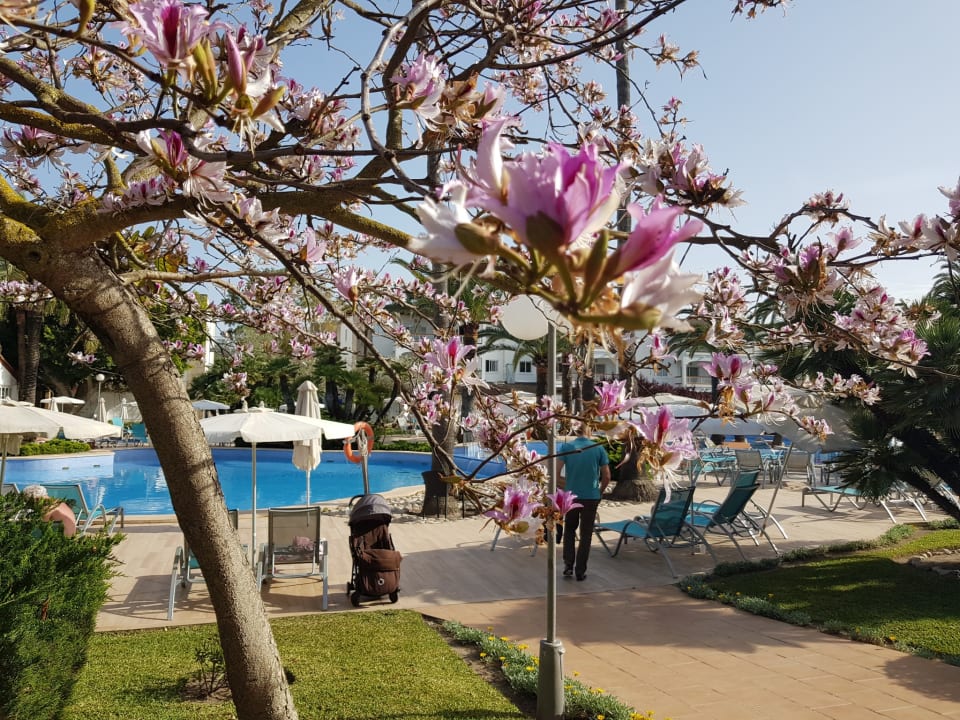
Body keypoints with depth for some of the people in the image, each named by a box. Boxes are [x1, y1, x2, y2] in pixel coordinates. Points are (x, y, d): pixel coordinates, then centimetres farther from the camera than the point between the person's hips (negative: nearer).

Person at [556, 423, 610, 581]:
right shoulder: (598, 448, -3)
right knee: (586, 534, 10)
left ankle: (568, 566, 11)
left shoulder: (566, 447, -4)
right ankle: (580, 571, 12)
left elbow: (556, 472, -10)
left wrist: (563, 488, 4)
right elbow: (607, 476, -3)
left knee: (569, 530, 20)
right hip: (591, 497, -1)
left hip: (571, 496, 1)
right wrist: (600, 491, 13)